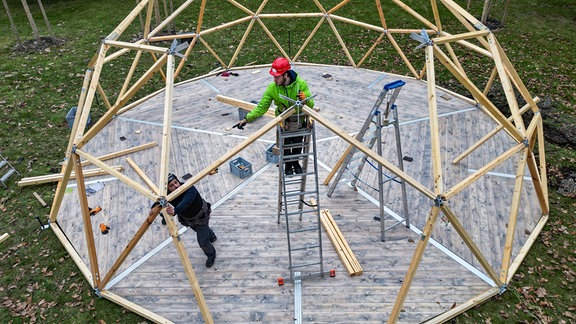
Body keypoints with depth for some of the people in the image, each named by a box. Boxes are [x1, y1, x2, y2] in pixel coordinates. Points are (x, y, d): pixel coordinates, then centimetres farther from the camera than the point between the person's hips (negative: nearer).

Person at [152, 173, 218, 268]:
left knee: (203, 242, -2)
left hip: (201, 216, -6)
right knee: (200, 230, 33)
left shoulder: (190, 189, -41)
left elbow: (185, 203, -58)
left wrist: (175, 211, -76)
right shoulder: (168, 195, -26)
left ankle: (211, 255, 32)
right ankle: (212, 237, 68)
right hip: (187, 219, 6)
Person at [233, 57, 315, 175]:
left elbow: (311, 104, -18)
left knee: (297, 145, 22)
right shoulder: (272, 88, -22)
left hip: (300, 122, 1)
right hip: (284, 123, 0)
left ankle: (296, 162, 51)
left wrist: (305, 99, -42)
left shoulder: (301, 84, -23)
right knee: (285, 146, 17)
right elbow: (262, 107, -18)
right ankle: (288, 165, 46)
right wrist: (247, 119, -27)